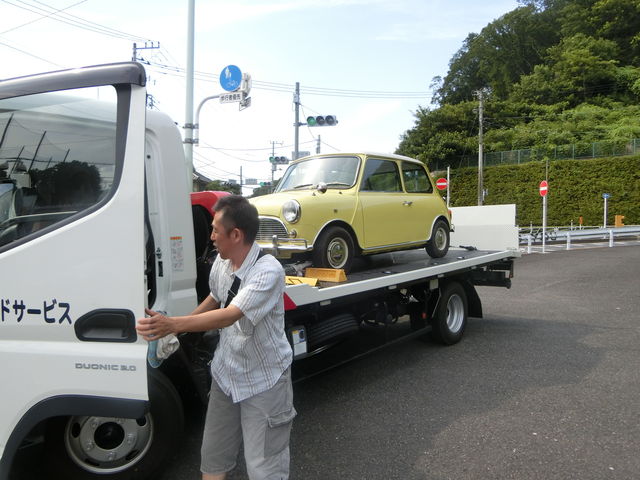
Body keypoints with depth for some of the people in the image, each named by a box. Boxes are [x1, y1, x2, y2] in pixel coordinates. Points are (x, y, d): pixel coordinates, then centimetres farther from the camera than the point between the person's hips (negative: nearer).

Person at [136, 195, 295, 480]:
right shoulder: (221, 262, -3)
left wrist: (172, 325, -44)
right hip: (226, 371, 7)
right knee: (214, 456, 18)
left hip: (264, 380, -7)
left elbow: (229, 316, -36)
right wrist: (181, 324, 15)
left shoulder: (268, 271, -26)